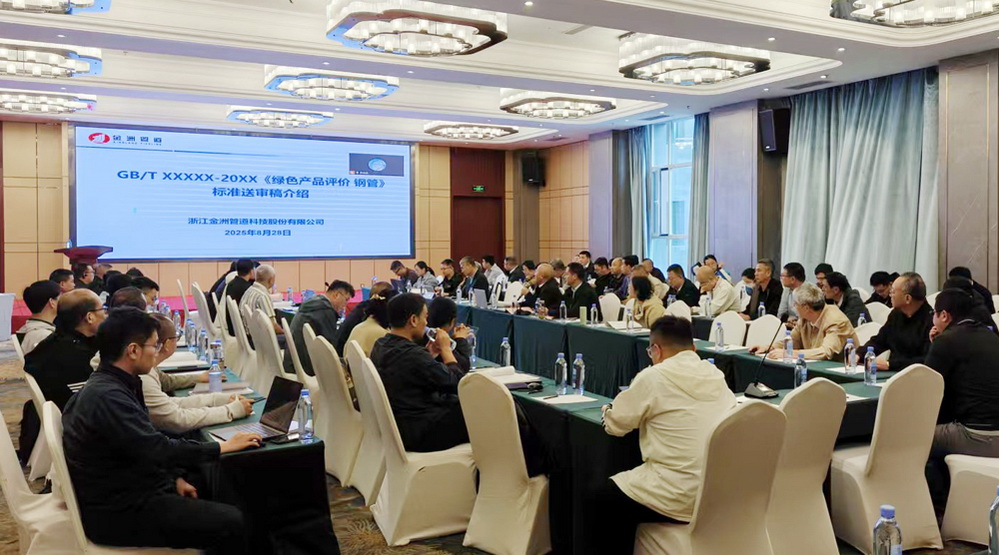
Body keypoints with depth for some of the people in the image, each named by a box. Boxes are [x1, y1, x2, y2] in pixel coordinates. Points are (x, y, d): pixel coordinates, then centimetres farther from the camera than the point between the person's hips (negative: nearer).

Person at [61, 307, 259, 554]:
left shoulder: (111, 385, 7)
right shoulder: (106, 396, -25)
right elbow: (157, 449, -27)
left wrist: (175, 478, 4)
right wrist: (223, 447, -17)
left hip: (128, 490, 10)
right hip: (119, 512, -10)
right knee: (232, 523, -17)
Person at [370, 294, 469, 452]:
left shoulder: (379, 346, 1)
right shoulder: (412, 355, -27)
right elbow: (458, 382, -17)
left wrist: (429, 354, 6)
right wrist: (445, 348, -5)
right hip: (419, 435, -9)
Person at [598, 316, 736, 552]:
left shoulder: (654, 377, -10)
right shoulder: (716, 375, 6)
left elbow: (614, 425, -1)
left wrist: (609, 409, 20)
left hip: (682, 499, -7)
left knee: (606, 496, 16)